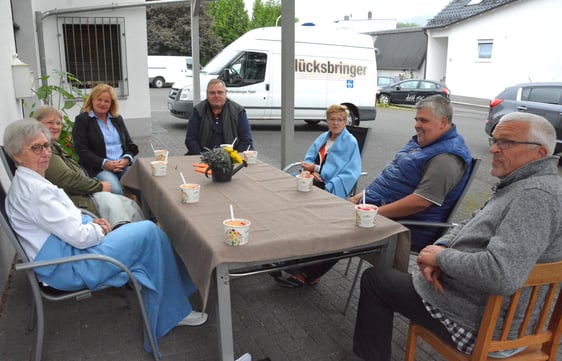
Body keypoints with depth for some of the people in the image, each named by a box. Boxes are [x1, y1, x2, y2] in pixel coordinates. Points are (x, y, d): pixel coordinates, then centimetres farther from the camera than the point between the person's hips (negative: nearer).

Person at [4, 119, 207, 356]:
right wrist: (99, 229, -2)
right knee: (149, 232, -12)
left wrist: (91, 222, 4)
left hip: (66, 250, 10)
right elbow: (79, 237, -21)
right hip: (69, 268, -10)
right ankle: (171, 312, 0)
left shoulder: (25, 183, 11)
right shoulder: (34, 190, -21)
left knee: (147, 231, 6)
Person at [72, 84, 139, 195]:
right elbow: (82, 150, -3)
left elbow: (130, 145, 18)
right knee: (115, 190, -33)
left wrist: (126, 159, -5)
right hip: (98, 168, -4)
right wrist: (104, 163, -15)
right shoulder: (82, 119, 7)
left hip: (123, 165, 4)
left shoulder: (117, 119, 21)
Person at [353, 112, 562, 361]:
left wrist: (442, 256, -21)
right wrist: (441, 247, -6)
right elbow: (470, 227, 15)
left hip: (480, 322, -10)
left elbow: (501, 275, -37)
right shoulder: (521, 185, 8)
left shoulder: (536, 195, -26)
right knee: (383, 277, 24)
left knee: (374, 279, 3)